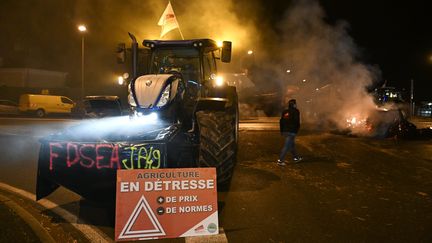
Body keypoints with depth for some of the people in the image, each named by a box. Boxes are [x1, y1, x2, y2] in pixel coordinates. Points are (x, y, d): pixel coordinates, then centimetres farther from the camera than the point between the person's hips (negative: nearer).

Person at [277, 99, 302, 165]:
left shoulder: (285, 112, 11)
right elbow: (297, 122, -14)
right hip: (291, 131, -7)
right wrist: (297, 129, -1)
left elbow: (281, 121, 12)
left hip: (285, 131, 8)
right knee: (287, 146, -7)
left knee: (292, 144, 21)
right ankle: (280, 160, -11)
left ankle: (296, 158, 33)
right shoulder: (296, 111, -8)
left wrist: (282, 131, 19)